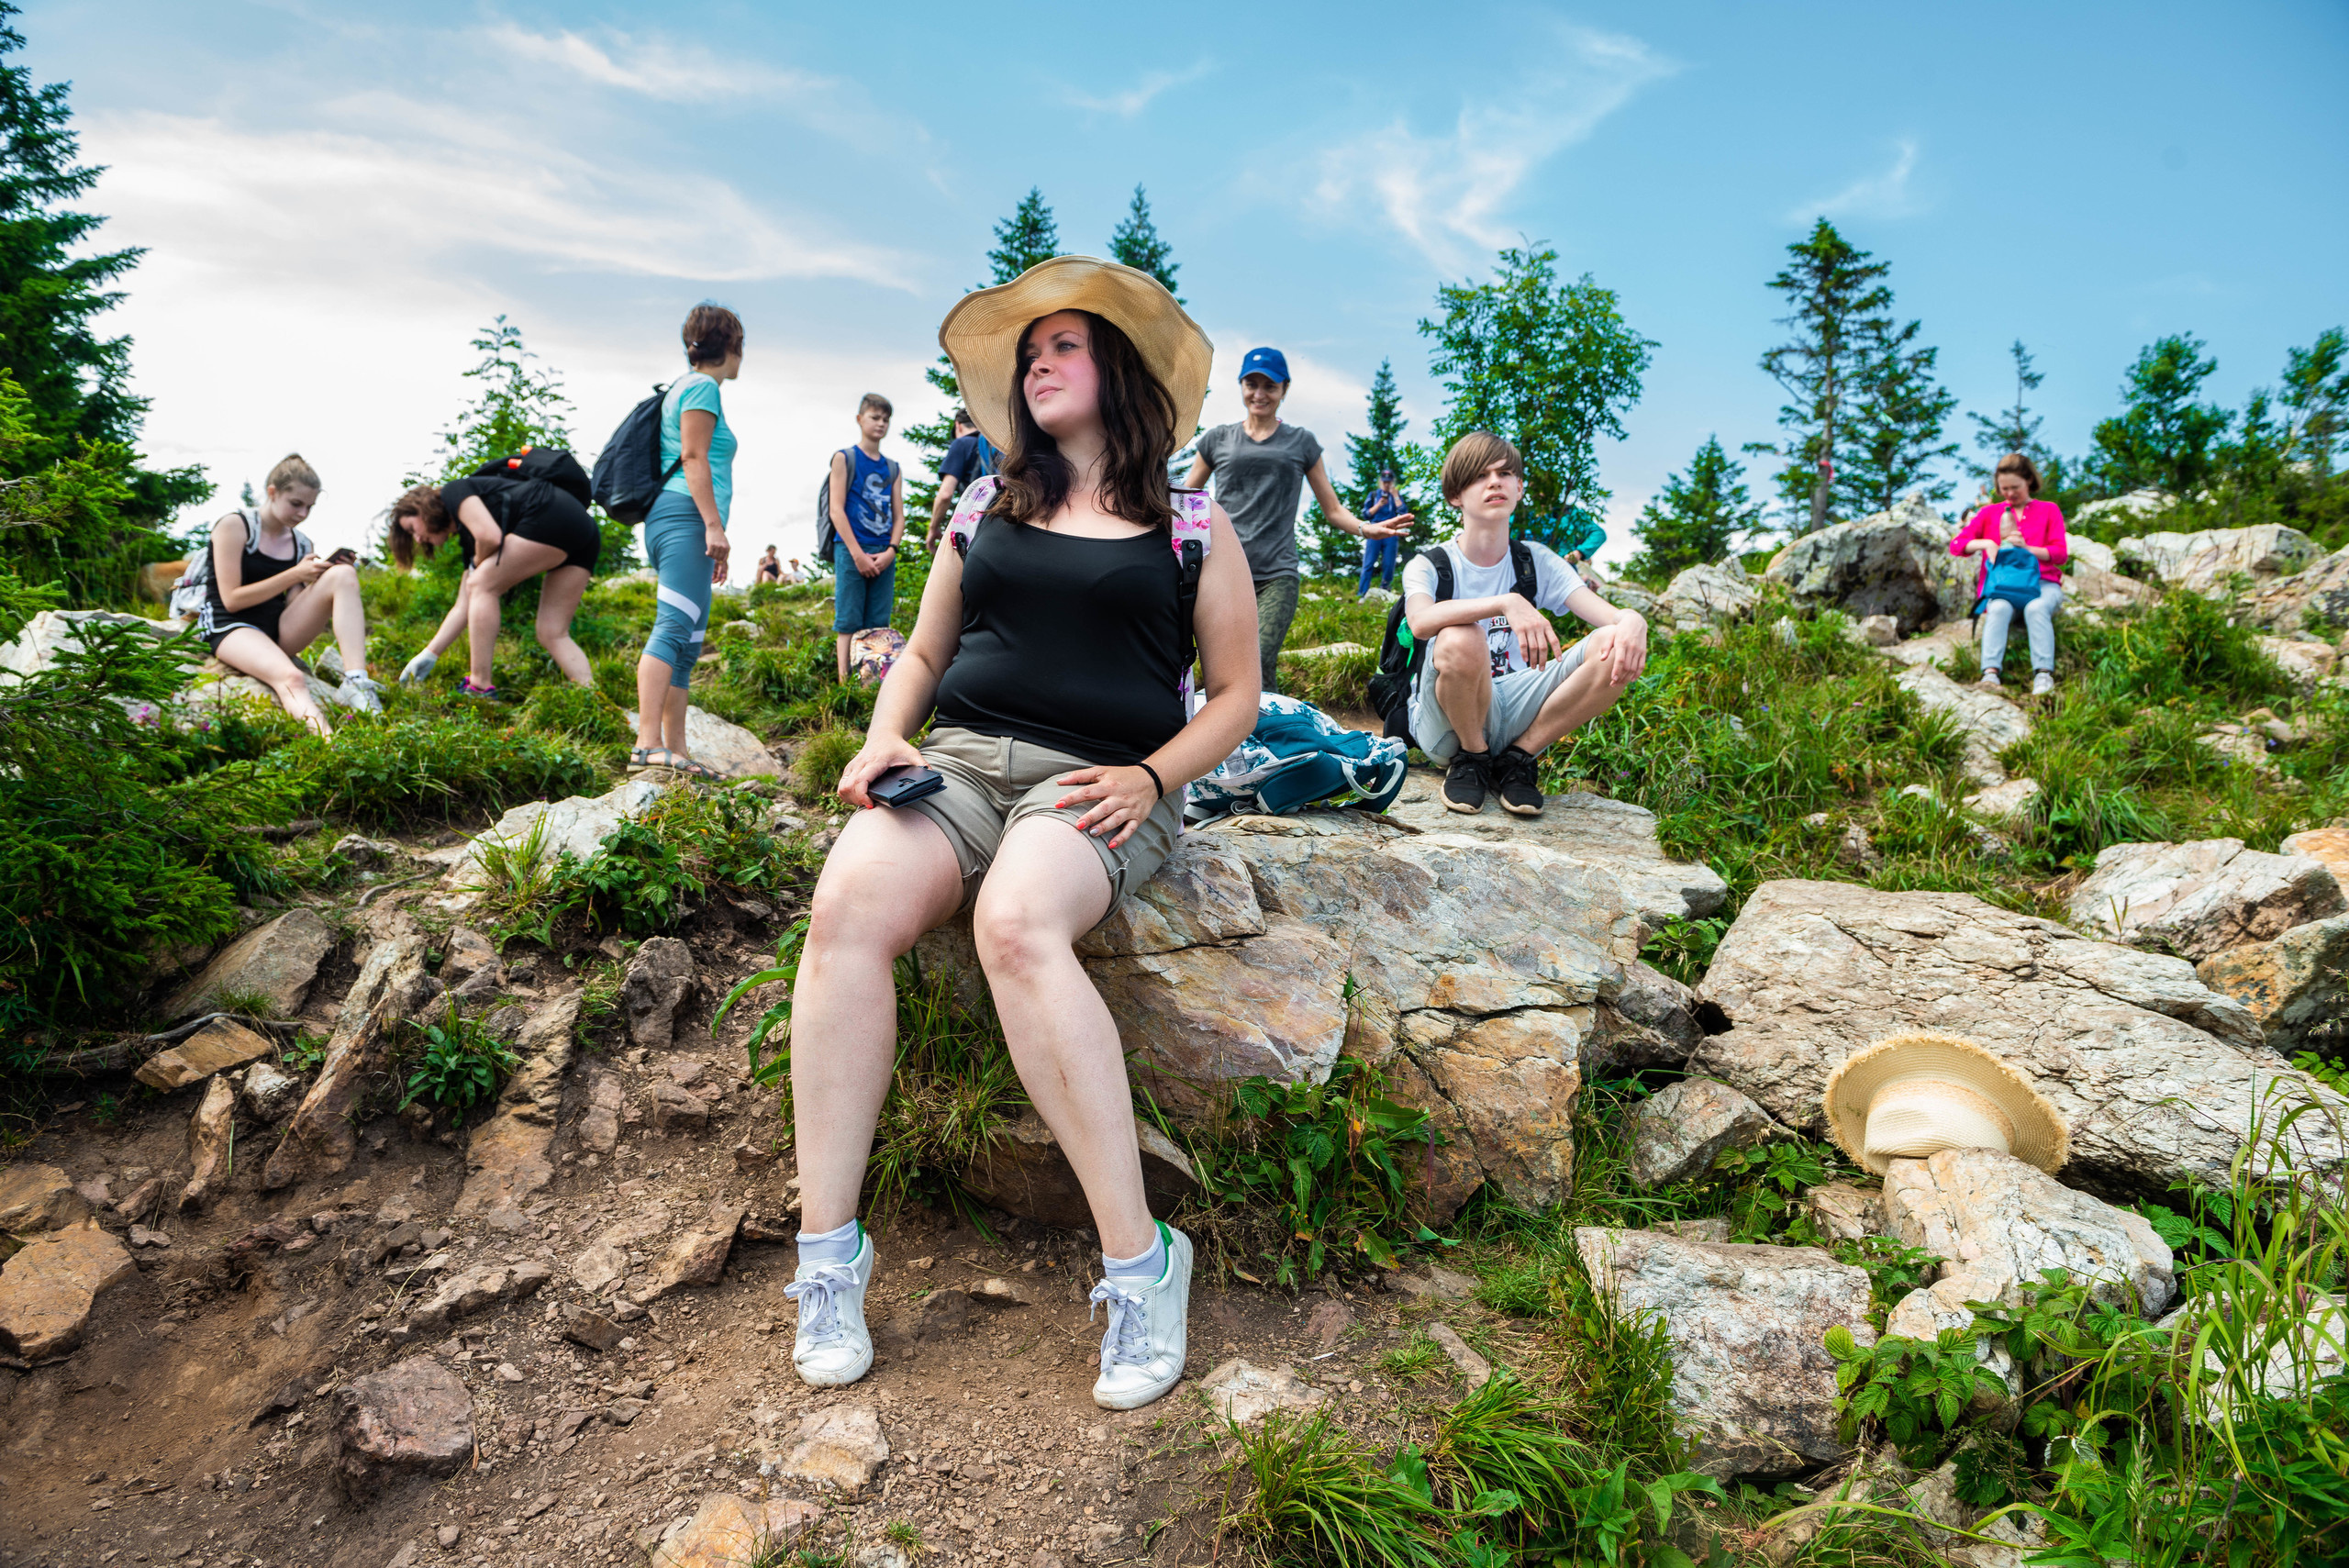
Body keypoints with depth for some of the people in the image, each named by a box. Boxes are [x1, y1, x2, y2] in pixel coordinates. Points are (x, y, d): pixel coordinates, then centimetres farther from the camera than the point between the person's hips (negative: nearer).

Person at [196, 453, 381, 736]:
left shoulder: (301, 544, 12)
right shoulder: (234, 526, -3)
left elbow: (294, 606, 9)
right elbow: (231, 600, -10)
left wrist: (318, 580, -10)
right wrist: (295, 575, -13)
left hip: (280, 632, 5)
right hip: (231, 628, -5)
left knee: (344, 576, -18)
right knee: (291, 678, -39)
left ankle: (356, 682, -35)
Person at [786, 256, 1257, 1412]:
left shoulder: (1192, 525, 11)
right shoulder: (985, 509, 21)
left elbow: (1235, 694, 11)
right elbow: (922, 653, 25)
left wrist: (1151, 775, -7)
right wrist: (883, 739, 5)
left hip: (1096, 783, -3)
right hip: (960, 759, 4)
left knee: (1015, 923, -37)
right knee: (845, 907, -29)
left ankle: (1138, 1260, -30)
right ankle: (827, 1248, -23)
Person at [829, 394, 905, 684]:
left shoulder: (893, 469, 17)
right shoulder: (844, 458, 5)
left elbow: (899, 516, 14)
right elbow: (837, 510, -2)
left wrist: (890, 551, -4)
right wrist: (857, 554, -11)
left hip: (884, 555, 4)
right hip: (851, 550, -4)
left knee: (878, 624, 1)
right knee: (849, 621, -7)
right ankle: (845, 683, -8)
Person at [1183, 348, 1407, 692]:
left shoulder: (1301, 442, 17)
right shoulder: (1218, 439, 17)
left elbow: (1333, 509, 17)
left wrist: (1366, 528, -3)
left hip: (1277, 575, -1)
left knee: (1258, 667, -21)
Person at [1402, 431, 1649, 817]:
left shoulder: (1537, 562, 9)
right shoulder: (1429, 565, -3)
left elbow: (1604, 612, -6)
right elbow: (1420, 621, -28)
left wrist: (1631, 623, -32)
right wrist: (1507, 603, -43)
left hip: (1513, 711, 3)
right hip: (1443, 723, -3)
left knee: (1616, 648, -19)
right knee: (1460, 640, -37)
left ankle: (1518, 757, -6)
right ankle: (1471, 759, -8)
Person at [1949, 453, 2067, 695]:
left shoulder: (2049, 510, 16)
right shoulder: (1990, 512, 19)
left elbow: (2061, 554, 3)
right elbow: (1956, 545, 6)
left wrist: (2027, 548, -15)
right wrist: (1985, 543, -14)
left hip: (2041, 582, 0)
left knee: (2036, 608, -36)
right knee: (1999, 608, -36)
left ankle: (2043, 675, -45)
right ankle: (1990, 673, -48)